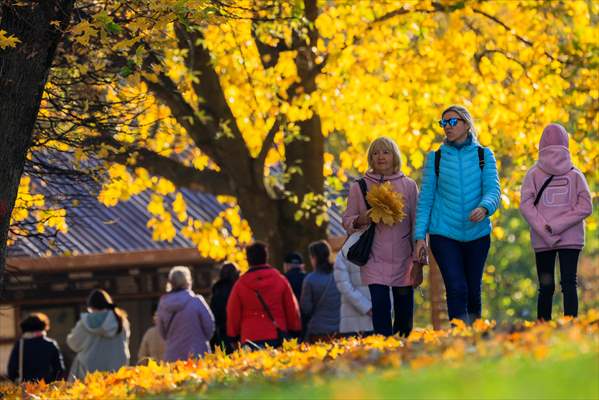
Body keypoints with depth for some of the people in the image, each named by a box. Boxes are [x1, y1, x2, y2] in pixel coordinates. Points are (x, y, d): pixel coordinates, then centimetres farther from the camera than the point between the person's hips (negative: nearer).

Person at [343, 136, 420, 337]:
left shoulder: (409, 186, 7)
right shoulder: (359, 187, 7)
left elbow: (418, 224, 7)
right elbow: (347, 220, 10)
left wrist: (418, 261, 2)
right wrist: (360, 220, -14)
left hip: (403, 259, 1)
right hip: (375, 260, -1)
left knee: (404, 316, 1)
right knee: (380, 307, -16)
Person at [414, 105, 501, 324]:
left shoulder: (483, 155, 5)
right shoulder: (435, 158, 6)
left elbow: (493, 189, -6)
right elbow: (426, 198, 6)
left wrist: (484, 208, -29)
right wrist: (420, 236, -1)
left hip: (477, 233, 1)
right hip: (444, 233, -1)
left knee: (473, 289, 7)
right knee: (456, 288, -13)